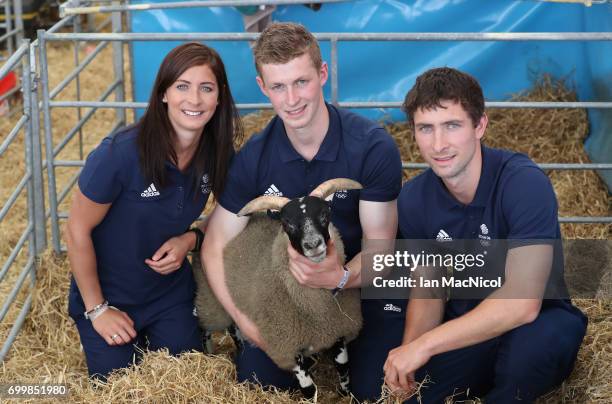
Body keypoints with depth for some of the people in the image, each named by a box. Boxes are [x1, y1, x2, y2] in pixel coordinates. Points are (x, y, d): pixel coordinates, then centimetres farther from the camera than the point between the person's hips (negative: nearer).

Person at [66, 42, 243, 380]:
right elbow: (78, 230, -19)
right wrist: (97, 310, -12)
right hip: (108, 296, -4)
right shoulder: (121, 153, -29)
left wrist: (191, 238, -17)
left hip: (172, 293, 4)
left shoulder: (218, 153, -13)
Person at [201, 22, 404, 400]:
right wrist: (245, 320, -21)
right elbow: (217, 246, -7)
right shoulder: (254, 158, -12)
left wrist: (341, 277, -38)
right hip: (289, 288, 2)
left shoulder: (374, 148, -21)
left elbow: (379, 246, -15)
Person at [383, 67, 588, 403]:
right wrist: (409, 348, -19)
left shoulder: (524, 183, -25)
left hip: (539, 324, -4)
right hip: (463, 331, 5)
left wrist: (425, 344, -30)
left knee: (530, 343, -39)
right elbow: (429, 290, 3)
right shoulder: (413, 199, -6)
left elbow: (522, 302, -31)